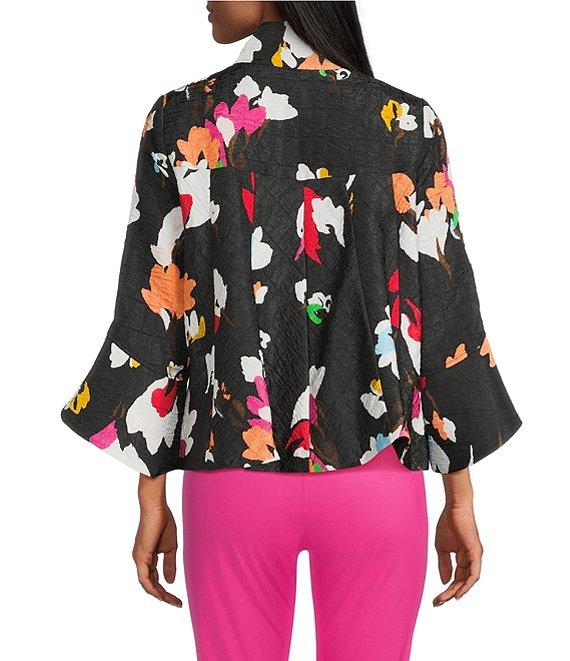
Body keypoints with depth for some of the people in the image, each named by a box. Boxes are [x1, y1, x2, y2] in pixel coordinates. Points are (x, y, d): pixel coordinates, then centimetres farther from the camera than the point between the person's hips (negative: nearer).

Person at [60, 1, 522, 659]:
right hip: (375, 476, 1)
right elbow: (446, 307, -1)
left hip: (233, 474, 0)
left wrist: (151, 496, 5)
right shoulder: (409, 124, -1)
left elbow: (154, 307, -2)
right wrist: (461, 500, 6)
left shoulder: (182, 118, -2)